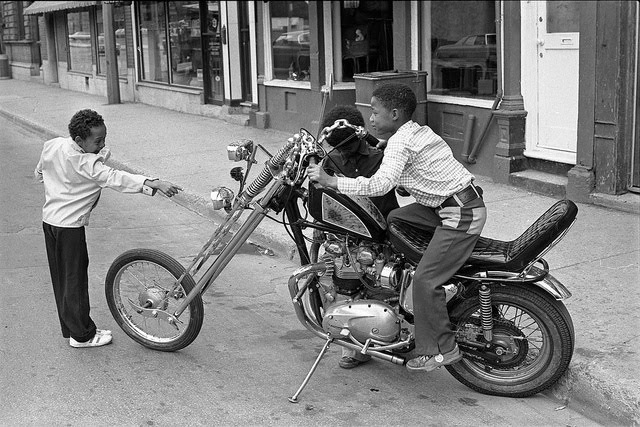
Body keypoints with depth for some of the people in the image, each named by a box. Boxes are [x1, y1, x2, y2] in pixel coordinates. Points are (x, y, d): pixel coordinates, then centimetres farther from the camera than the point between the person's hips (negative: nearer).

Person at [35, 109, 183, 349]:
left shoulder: (52, 146, 3)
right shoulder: (83, 162, -23)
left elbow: (39, 173, 21)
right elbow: (115, 178, -35)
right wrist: (153, 184, -44)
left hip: (49, 219, 9)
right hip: (69, 225, -9)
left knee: (61, 277, 16)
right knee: (75, 279, 2)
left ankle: (69, 328, 27)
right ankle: (82, 335, 12)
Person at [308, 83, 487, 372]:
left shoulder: (400, 142, -17)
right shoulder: (418, 131, 12)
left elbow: (380, 184, -31)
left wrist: (331, 181, -29)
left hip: (462, 213, -10)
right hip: (448, 204, 10)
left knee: (426, 278, -11)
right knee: (394, 220, 15)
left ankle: (442, 349, -4)